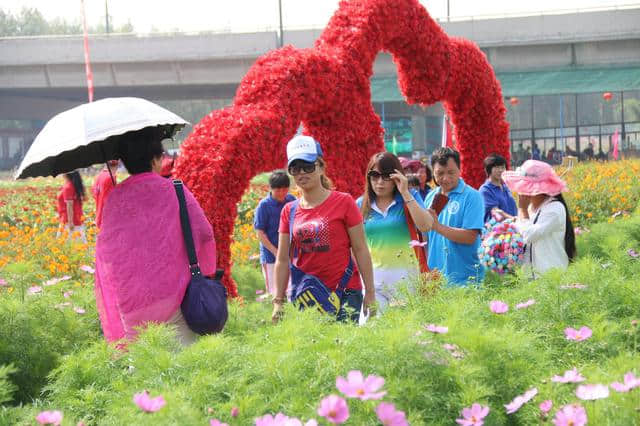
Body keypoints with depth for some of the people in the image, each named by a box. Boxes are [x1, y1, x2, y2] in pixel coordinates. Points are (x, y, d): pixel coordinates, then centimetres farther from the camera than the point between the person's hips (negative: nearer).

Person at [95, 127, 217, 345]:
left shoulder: (115, 197, 3)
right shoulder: (173, 190, -4)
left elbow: (105, 247, 7)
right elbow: (204, 233, -5)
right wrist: (206, 271, 11)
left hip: (130, 301, 3)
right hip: (172, 293, -3)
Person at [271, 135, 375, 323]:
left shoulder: (343, 202, -1)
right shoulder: (289, 211, 8)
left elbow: (360, 251, -1)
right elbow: (283, 260, 10)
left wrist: (370, 293, -5)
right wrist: (278, 301, 5)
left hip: (344, 293, -3)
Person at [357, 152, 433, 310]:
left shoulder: (410, 198, 4)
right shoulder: (361, 204, 8)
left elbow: (425, 226, -13)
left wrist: (405, 192, -12)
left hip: (404, 276, -2)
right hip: (373, 278, 2)